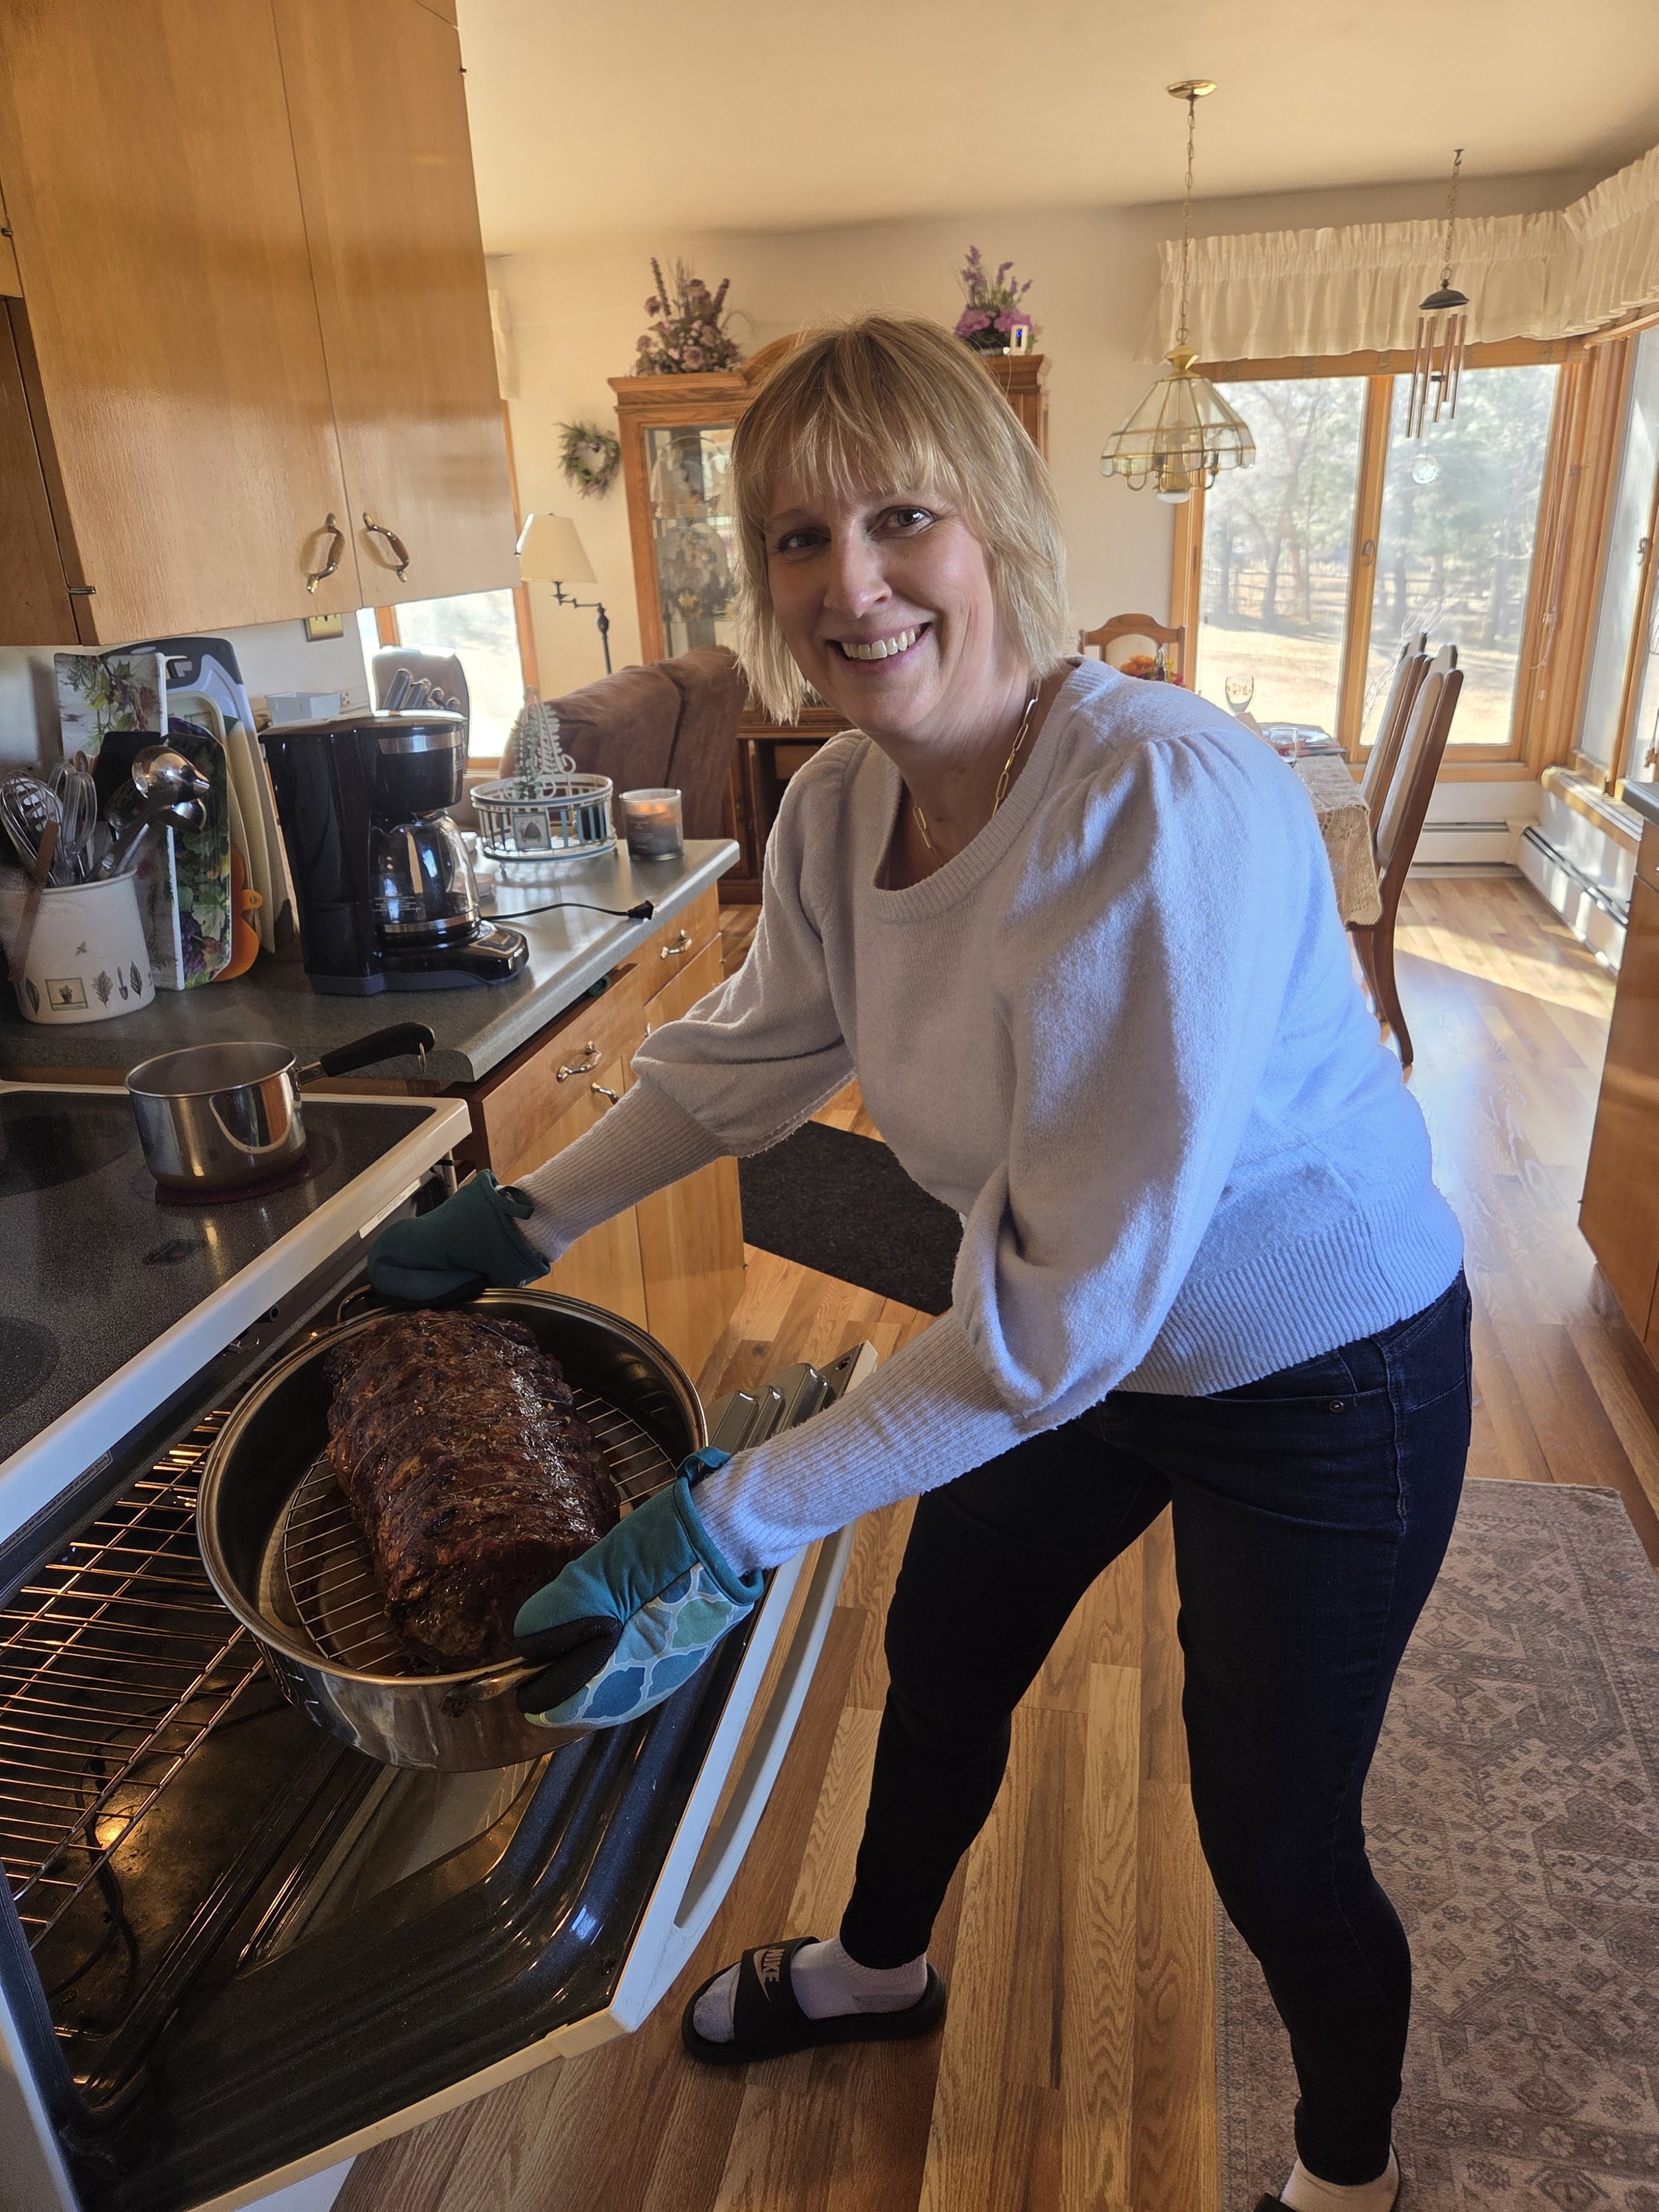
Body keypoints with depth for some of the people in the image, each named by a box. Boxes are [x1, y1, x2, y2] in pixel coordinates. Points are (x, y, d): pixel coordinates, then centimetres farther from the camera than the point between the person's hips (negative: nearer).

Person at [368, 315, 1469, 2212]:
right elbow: (752, 1048, 8)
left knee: (1274, 1840, 10)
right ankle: (878, 1967, 57)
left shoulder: (1164, 809, -35)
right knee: (939, 1660, 23)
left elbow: (1069, 1309, -35)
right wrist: (533, 1217, 5)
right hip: (1063, 1338, 7)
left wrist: (732, 1529, -31)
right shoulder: (837, 804, -11)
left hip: (1319, 1377, -6)